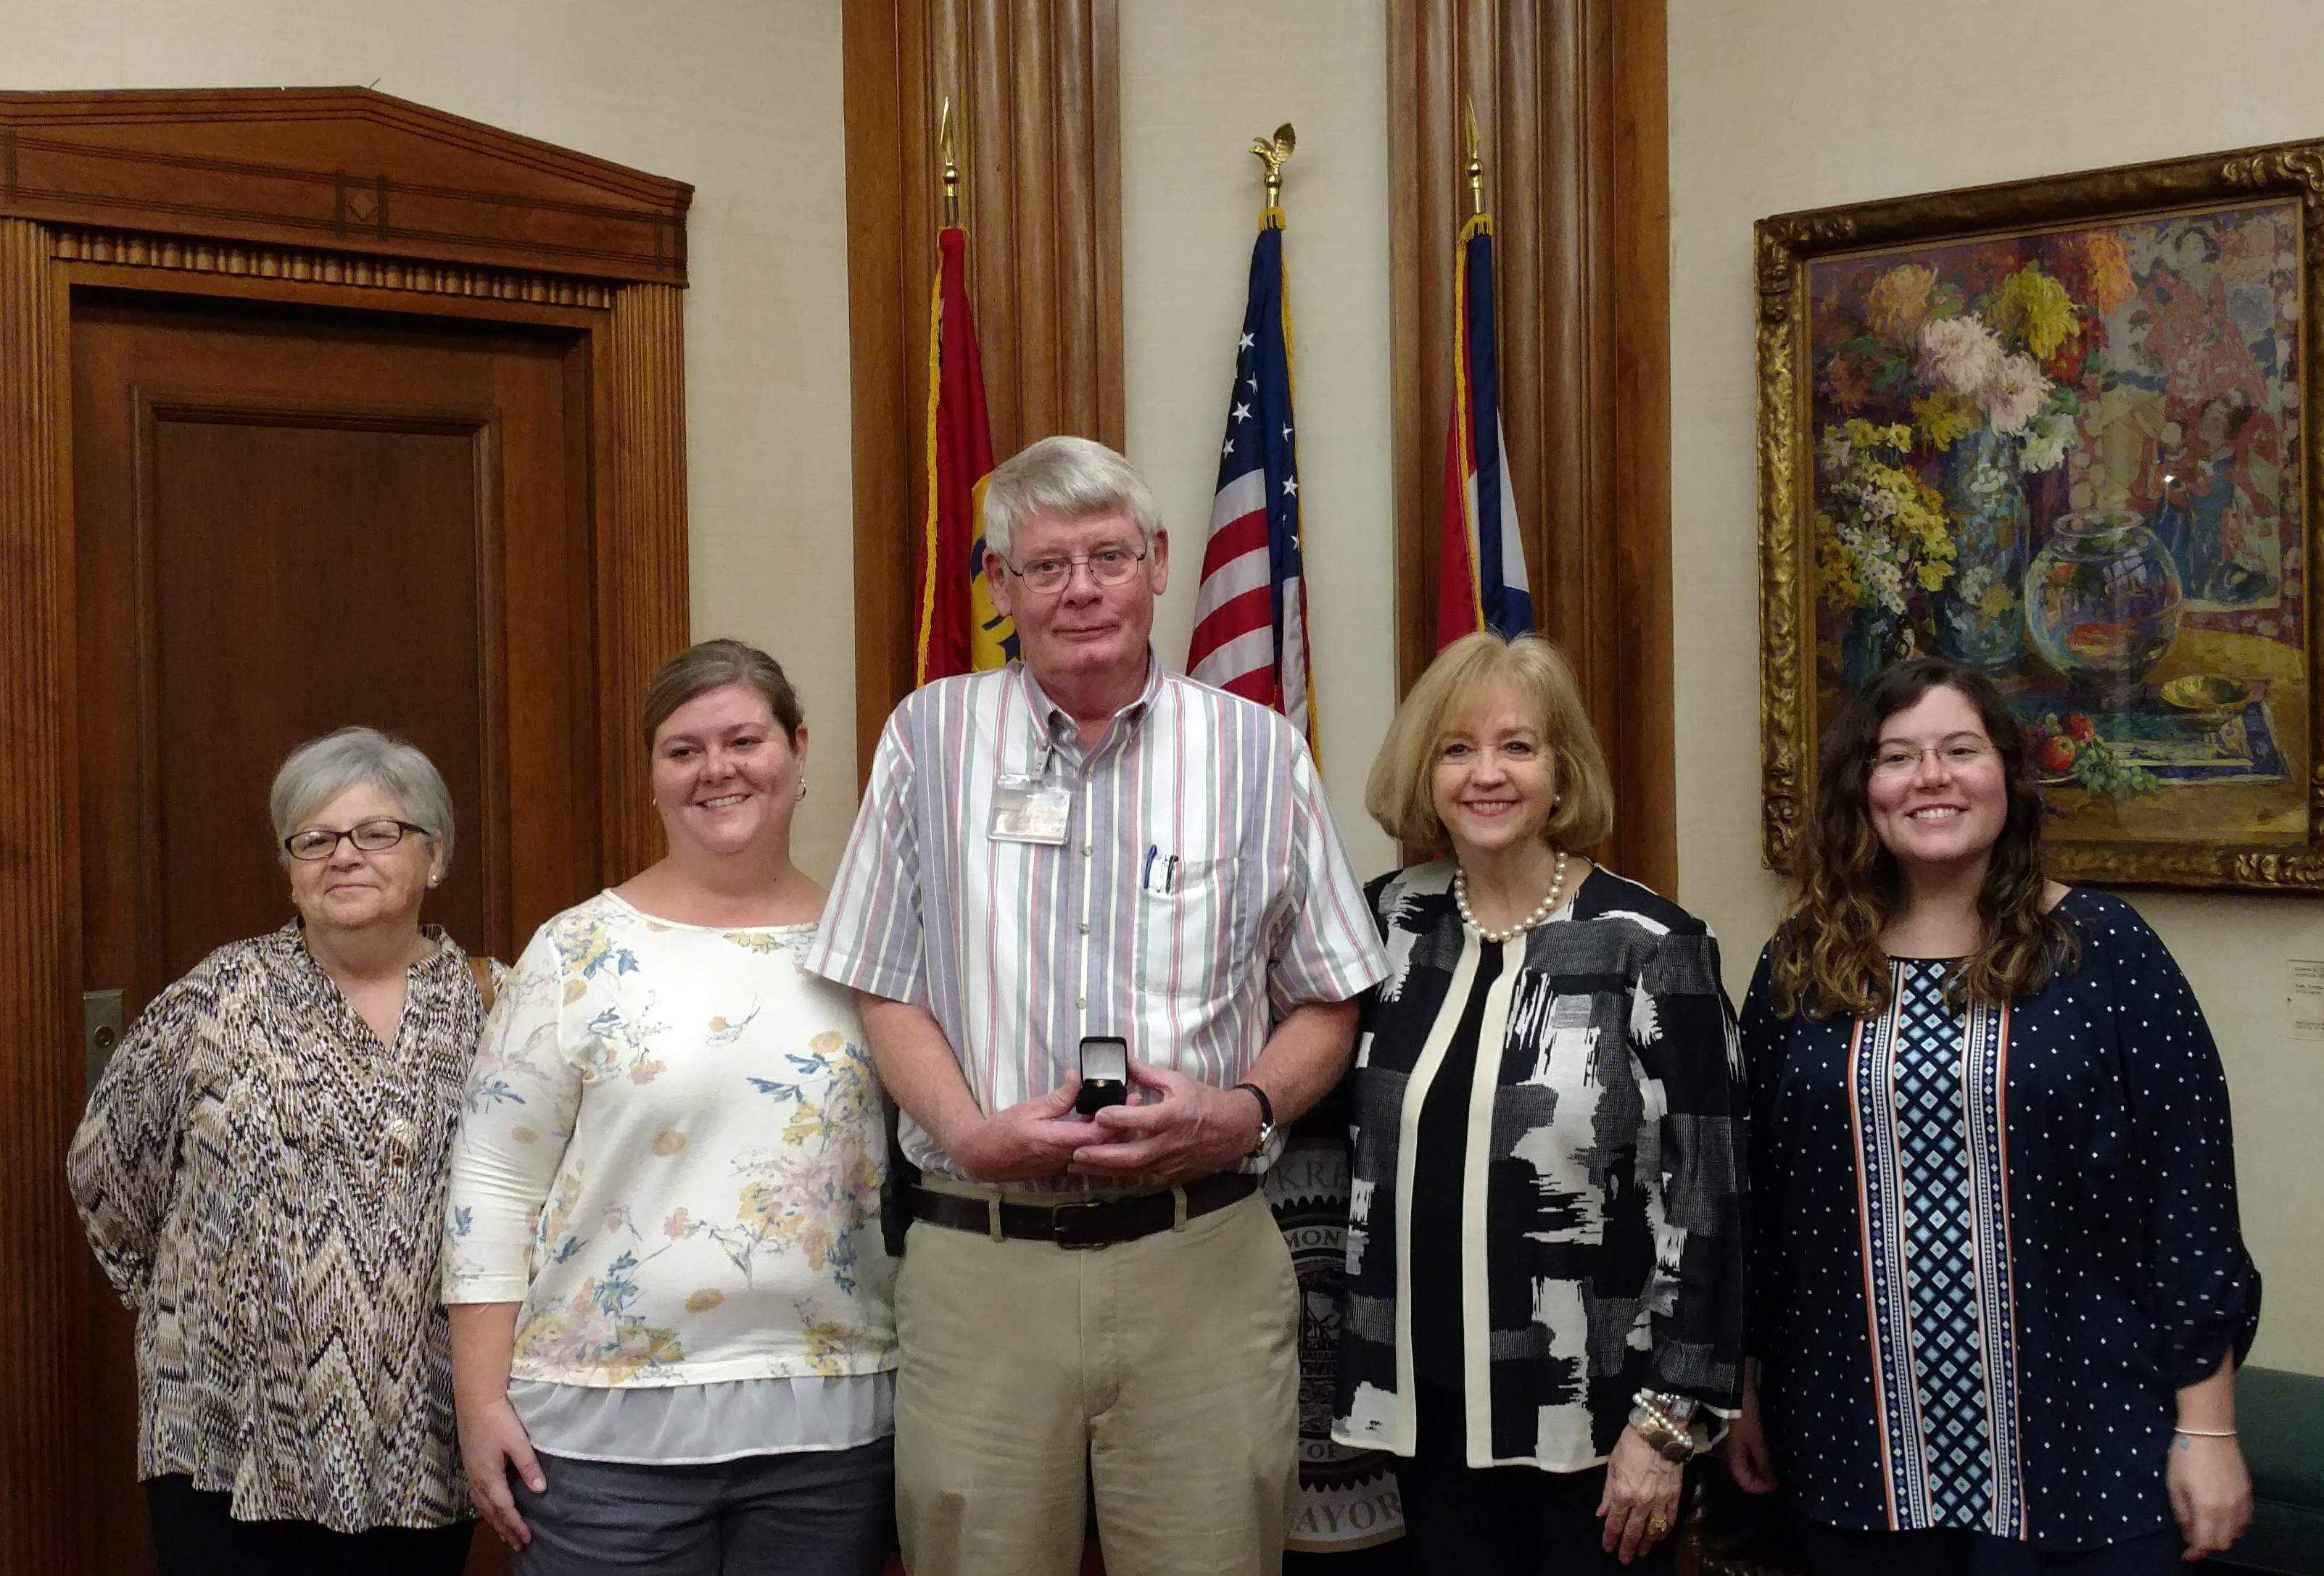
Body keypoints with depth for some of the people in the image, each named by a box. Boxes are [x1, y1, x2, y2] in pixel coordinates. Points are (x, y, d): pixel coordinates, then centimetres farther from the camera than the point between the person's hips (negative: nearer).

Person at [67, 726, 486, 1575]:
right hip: (235, 1444, -1)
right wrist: (194, 1306, 10)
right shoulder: (221, 997, -2)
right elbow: (106, 1165, 7)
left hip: (424, 1444, 2)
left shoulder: (489, 1009, 2)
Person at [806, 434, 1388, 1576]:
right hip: (978, 1260, 0)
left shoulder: (1259, 753, 5)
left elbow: (1326, 1004, 10)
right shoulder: (930, 739, 6)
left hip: (1203, 1258, 0)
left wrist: (1244, 1110, -9)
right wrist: (971, 1131, -10)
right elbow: (884, 987, 7)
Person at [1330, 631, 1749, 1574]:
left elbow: (1702, 1198, -11)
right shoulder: (1390, 923, 3)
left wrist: (1666, 1420, -12)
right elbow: (1346, 1129, 13)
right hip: (1429, 1405, 4)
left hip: (1594, 1411, -4)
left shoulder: (1648, 948, -11)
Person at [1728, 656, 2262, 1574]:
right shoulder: (1802, 966, 3)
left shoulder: (2104, 952, -4)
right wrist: (1747, 1392, 12)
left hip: (2082, 1447, -2)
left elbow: (2188, 1189, -4)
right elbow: (1758, 1191, 9)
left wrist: (2205, 1429, -6)